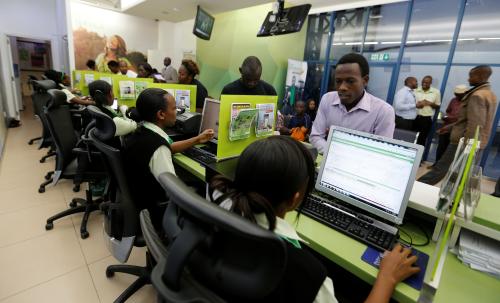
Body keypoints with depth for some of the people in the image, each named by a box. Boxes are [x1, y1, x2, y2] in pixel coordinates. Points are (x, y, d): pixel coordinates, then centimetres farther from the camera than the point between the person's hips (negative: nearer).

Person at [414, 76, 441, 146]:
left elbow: (438, 106, 8)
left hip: (427, 119, 0)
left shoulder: (436, 92, 2)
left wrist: (430, 103, -12)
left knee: (422, 139, 5)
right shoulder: (416, 90, 1)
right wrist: (416, 105, -16)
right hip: (415, 117, 0)